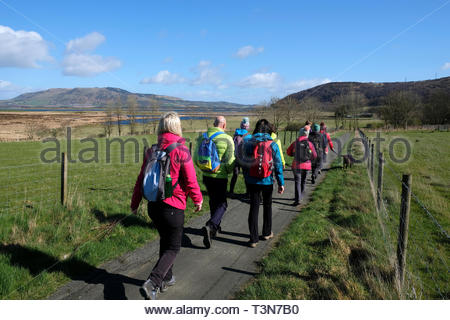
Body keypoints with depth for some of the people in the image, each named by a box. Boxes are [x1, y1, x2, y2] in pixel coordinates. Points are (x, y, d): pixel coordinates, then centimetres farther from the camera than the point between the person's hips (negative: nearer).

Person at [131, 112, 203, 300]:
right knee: (173, 247, 6)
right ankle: (152, 284, -9)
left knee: (165, 240, 24)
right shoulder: (181, 150, -14)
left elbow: (141, 178, 7)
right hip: (173, 207, -6)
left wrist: (135, 203, 18)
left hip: (153, 205, 6)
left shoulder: (152, 150, 3)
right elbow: (191, 180, -11)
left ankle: (166, 278, 36)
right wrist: (198, 199, 6)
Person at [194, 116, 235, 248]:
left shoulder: (203, 137, 1)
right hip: (220, 177, -5)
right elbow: (230, 161, -14)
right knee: (222, 204, 5)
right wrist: (228, 171, 7)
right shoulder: (227, 139, -12)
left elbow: (196, 158, 5)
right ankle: (210, 226, -16)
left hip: (206, 176, 5)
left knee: (213, 201, 22)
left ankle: (215, 226, 34)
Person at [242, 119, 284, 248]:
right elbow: (278, 165, -5)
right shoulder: (273, 144, -7)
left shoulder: (249, 142, -5)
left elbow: (245, 163, 0)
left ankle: (253, 239, 5)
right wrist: (281, 183, 1)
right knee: (267, 206, 19)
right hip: (267, 181, 0)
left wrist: (246, 179, 10)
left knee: (253, 208, 6)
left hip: (252, 181, 0)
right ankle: (267, 233, 33)